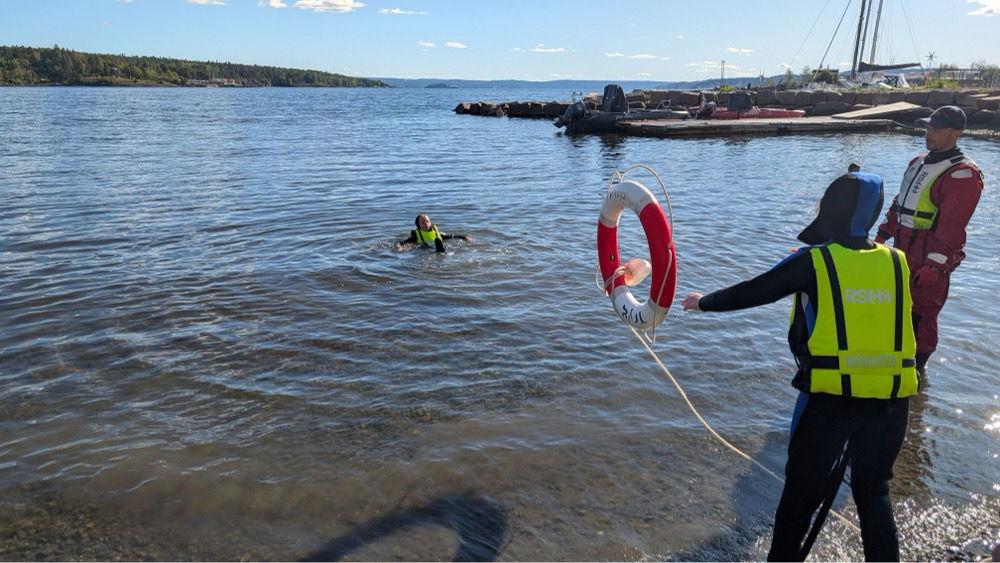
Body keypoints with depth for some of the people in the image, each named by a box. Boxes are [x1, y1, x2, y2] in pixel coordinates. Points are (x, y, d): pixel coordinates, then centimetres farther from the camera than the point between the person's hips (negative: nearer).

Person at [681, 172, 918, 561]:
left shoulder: (812, 262, -6)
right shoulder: (897, 263, 6)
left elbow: (752, 292, 2)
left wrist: (704, 303, 18)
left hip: (830, 397, -3)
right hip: (891, 400, 4)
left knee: (802, 492, 12)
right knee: (874, 490, 22)